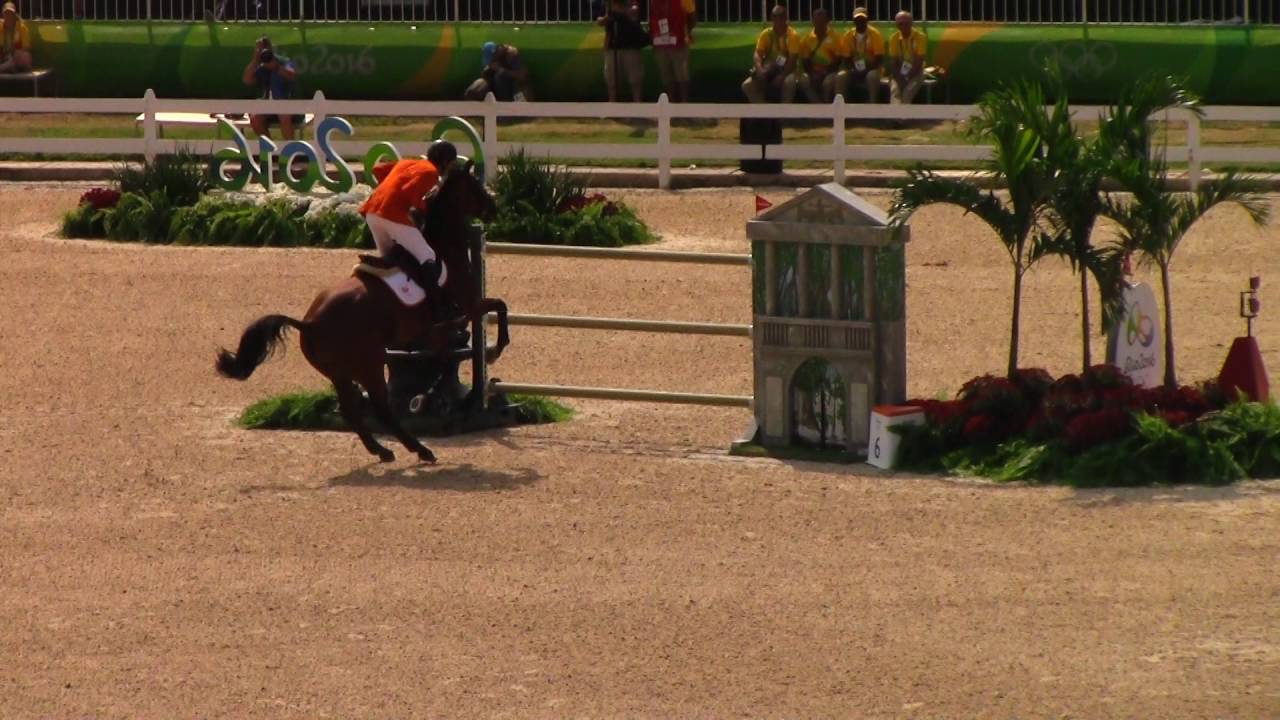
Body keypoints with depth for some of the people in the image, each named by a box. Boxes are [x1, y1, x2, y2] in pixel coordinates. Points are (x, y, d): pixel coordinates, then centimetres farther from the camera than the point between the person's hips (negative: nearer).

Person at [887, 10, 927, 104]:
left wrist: (907, 78, -22)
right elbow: (893, 62, -3)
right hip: (900, 74, 3)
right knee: (895, 93, -27)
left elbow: (919, 62, -16)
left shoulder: (920, 37, -13)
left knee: (907, 92, -30)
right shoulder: (894, 38, -3)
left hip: (916, 73, -2)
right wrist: (900, 79, -19)